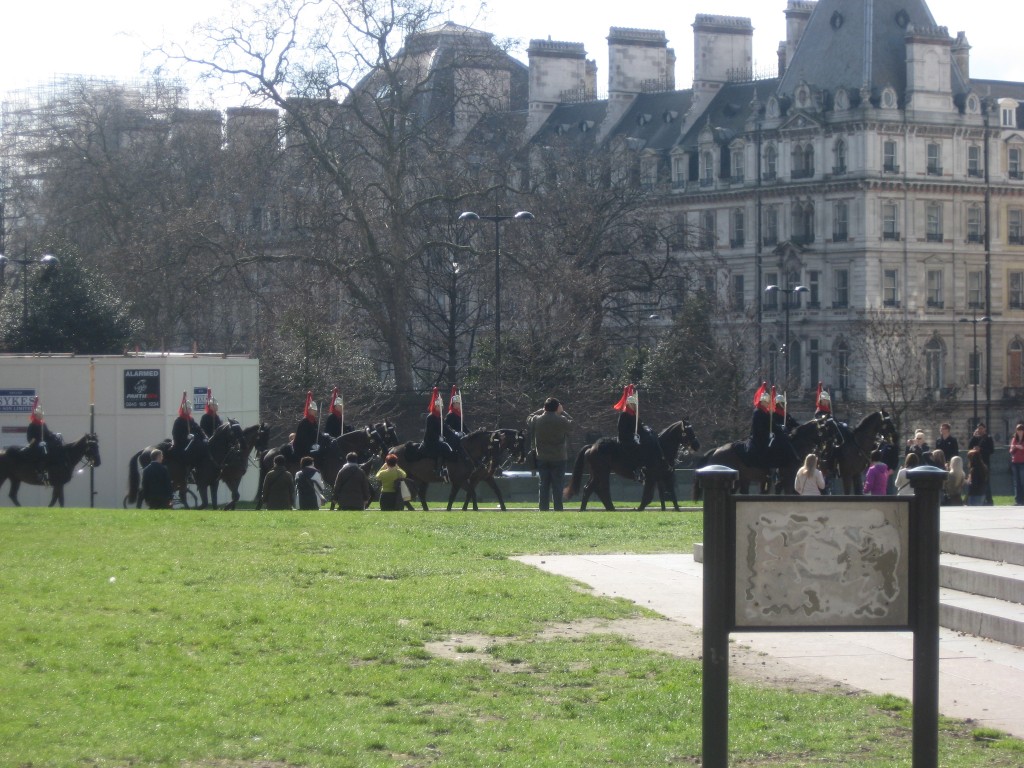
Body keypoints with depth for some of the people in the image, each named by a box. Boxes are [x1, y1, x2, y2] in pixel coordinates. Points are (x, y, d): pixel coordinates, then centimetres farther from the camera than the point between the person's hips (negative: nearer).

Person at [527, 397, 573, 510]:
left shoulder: (537, 420, -5)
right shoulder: (561, 421, -12)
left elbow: (529, 418, 17)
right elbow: (571, 423, 7)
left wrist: (542, 411, 16)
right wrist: (562, 412, 11)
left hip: (542, 458, 3)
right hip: (558, 458, -3)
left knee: (544, 485, 8)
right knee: (557, 485, 2)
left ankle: (543, 508, 5)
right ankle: (558, 508, -1)